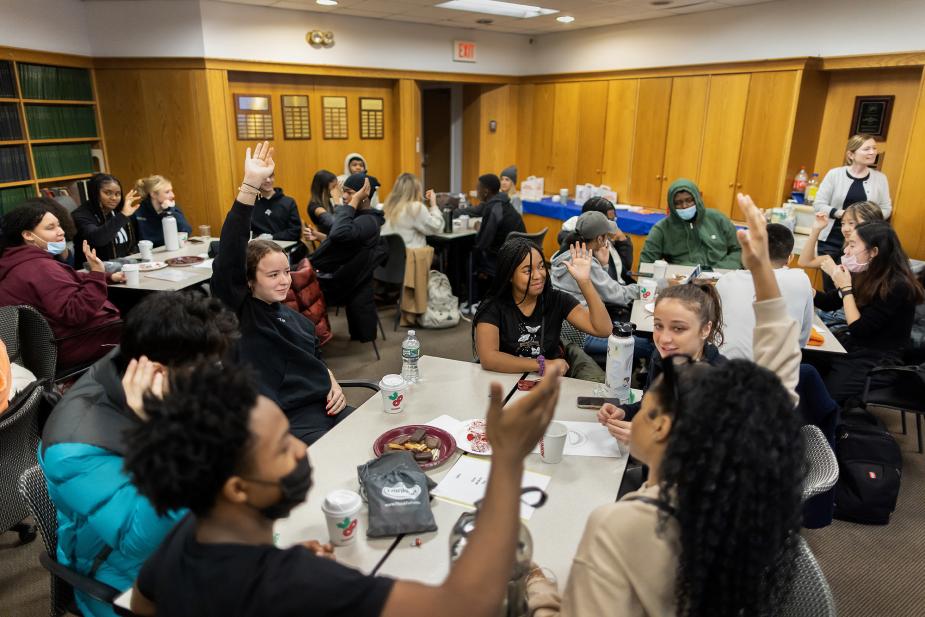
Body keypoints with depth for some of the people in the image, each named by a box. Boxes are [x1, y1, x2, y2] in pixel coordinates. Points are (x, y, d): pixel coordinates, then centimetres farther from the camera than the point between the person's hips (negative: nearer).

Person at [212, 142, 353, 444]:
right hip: (288, 419, -6)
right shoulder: (238, 311, -4)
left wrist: (334, 385, 7)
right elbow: (229, 259, -20)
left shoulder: (298, 319, 16)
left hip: (327, 406, 7)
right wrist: (250, 184, -28)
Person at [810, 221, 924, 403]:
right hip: (850, 345, 7)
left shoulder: (898, 286, -20)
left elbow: (858, 329, -21)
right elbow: (827, 303, 15)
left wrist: (845, 288, -16)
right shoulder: (864, 275, 3)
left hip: (877, 360, -7)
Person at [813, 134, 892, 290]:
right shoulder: (834, 174, -2)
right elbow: (818, 205, -3)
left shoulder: (880, 178, 4)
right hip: (831, 240, -1)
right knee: (829, 285, 6)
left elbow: (886, 209, 8)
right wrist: (842, 214, -18)